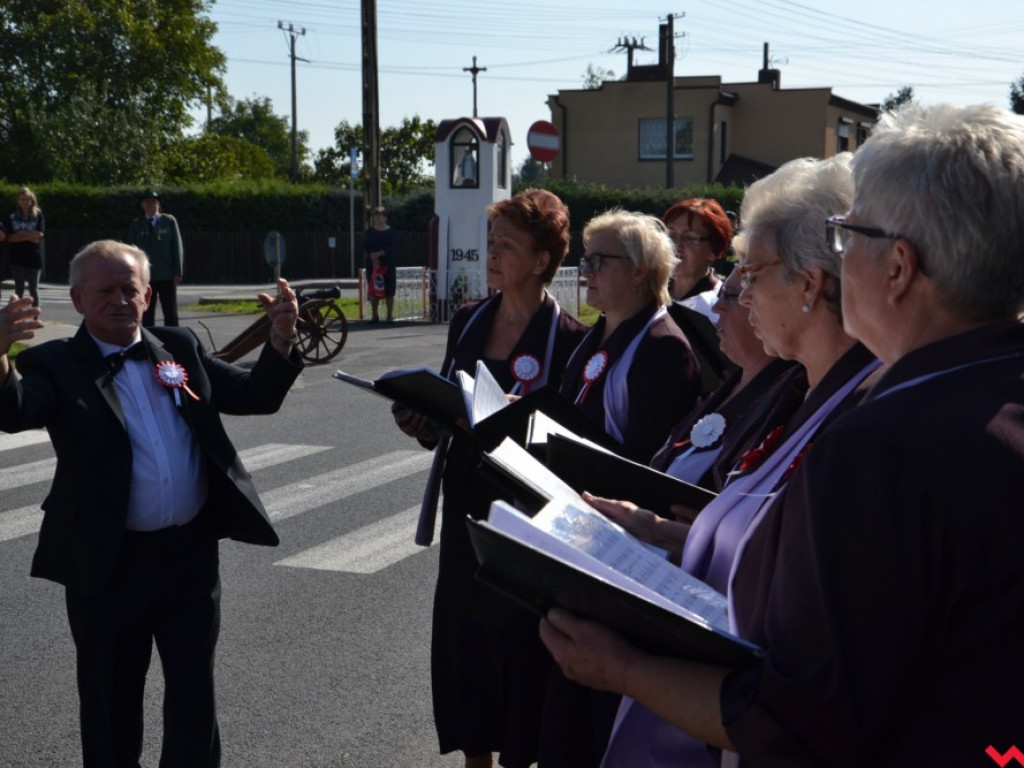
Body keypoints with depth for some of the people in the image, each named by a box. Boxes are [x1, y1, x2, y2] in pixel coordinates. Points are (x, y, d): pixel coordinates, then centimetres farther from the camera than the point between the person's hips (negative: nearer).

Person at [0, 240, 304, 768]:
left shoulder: (180, 349, 6)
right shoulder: (57, 365, -4)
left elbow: (258, 396, 5)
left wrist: (281, 337, -12)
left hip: (191, 555, 2)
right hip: (110, 563, -2)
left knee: (194, 695, 13)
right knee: (111, 702, 13)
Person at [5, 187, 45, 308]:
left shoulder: (38, 216, 3)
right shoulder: (12, 217, 6)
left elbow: (39, 234, -9)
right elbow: (10, 238, -4)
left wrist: (21, 232, -7)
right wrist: (29, 237, -13)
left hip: (34, 257, -1)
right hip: (17, 258, 1)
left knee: (33, 289, 3)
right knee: (19, 289, 2)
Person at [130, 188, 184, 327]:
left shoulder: (169, 221, 6)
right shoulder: (137, 225, 9)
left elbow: (177, 247, 4)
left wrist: (178, 272, -3)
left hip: (167, 276, -1)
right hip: (145, 277, 1)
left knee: (171, 315, 0)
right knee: (147, 316, 3)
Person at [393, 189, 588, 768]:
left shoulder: (569, 338, -11)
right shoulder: (468, 320, 7)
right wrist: (423, 422, -7)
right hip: (466, 508, 6)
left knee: (519, 646, 4)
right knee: (463, 637, 13)